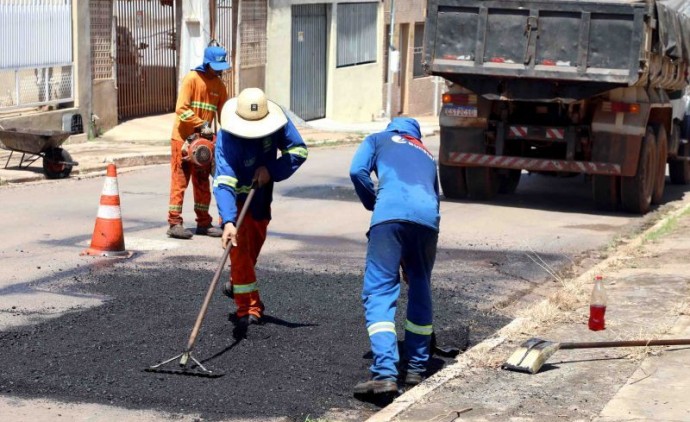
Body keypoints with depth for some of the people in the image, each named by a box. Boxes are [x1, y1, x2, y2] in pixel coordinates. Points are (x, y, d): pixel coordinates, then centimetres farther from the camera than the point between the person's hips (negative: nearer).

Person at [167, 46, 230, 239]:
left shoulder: (219, 85, 7)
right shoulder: (192, 79, -12)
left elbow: (223, 113, 9)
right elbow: (182, 109, -19)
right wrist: (202, 125, -23)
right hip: (183, 138, -6)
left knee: (202, 182, 11)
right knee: (179, 180, -4)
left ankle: (204, 223, 18)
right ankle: (175, 223, -2)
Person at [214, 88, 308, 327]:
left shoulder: (276, 120, -26)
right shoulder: (226, 139, -40)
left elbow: (298, 150, -16)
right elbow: (223, 184, -49)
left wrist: (271, 169, -33)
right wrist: (228, 222, -63)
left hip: (262, 195, 5)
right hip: (237, 197, -5)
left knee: (255, 243, 22)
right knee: (239, 248, -18)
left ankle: (236, 284, 49)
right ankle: (249, 308, -9)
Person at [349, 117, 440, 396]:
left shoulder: (379, 139, 27)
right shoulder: (427, 156, 38)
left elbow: (358, 171, 8)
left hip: (391, 214, -4)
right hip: (428, 217, 4)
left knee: (379, 293, -5)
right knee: (420, 292, 20)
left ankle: (385, 373, -19)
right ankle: (416, 369, 24)